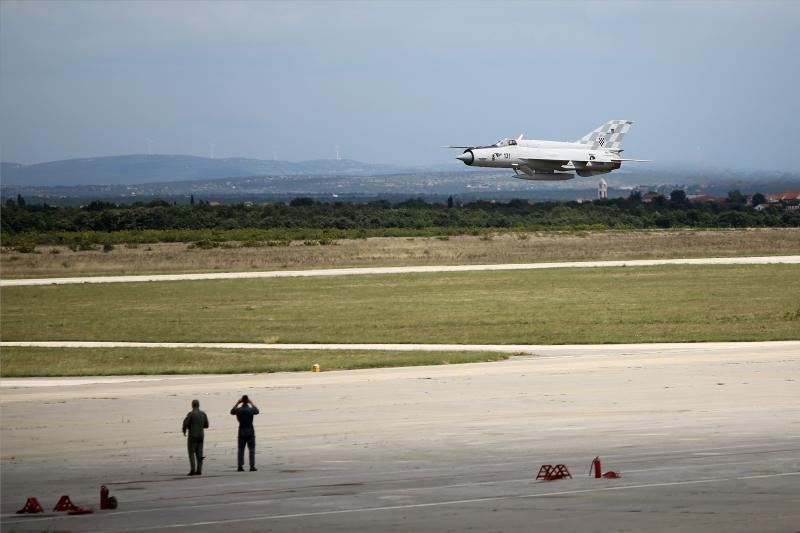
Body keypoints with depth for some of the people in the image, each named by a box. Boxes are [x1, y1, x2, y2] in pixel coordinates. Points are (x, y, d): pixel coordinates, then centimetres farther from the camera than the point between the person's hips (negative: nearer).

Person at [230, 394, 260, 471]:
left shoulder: (238, 410, -7)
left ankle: (240, 466, 0)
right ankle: (252, 466, -3)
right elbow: (257, 411, 16)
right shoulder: (251, 410, -8)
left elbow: (232, 412, 16)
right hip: (250, 432, -1)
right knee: (251, 450, 2)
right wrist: (251, 403, 24)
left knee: (241, 450, 5)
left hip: (241, 432, 1)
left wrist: (237, 403, 19)